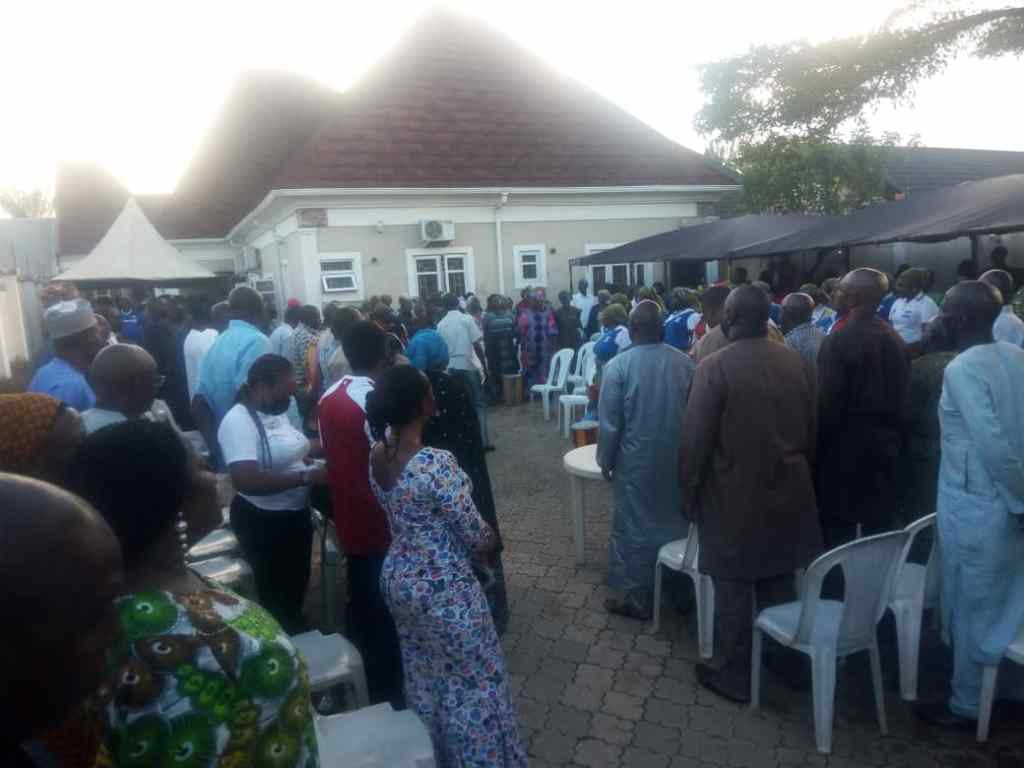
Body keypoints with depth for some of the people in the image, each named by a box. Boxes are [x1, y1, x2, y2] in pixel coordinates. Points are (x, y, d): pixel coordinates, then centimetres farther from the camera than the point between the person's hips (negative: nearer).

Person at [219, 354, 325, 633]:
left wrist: (313, 462, 2)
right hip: (263, 522, -9)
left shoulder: (277, 412, 3)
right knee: (276, 593, 11)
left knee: (297, 583, 26)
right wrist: (305, 476, -30)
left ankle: (295, 635, 47)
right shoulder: (238, 421, -23)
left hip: (295, 515, 9)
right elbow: (247, 481, -33)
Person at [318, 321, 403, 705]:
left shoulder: (328, 398, 1)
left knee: (361, 601, 21)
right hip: (378, 523, -7)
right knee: (384, 609, 8)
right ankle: (388, 694, 23)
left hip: (349, 519, 8)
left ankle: (367, 680, 38)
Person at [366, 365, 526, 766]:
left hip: (398, 579, 8)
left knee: (423, 676, 27)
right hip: (443, 590, -8)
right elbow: (477, 536, -21)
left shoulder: (376, 455, -5)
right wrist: (491, 542, 2)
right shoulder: (436, 463, -29)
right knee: (473, 682, 14)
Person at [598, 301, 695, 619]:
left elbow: (609, 422, -12)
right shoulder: (685, 362, -4)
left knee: (634, 526, 9)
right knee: (674, 519, 19)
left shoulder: (618, 366, -15)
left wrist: (605, 460, 2)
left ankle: (636, 597, 19)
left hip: (636, 460, -4)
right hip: (677, 458, 4)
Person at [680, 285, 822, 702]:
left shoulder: (714, 367, -18)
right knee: (778, 588, 20)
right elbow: (811, 431, 8)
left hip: (735, 498, -5)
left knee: (733, 592, 8)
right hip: (788, 495, 6)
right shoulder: (797, 363, 0)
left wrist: (689, 493, -3)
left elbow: (696, 439, -16)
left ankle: (735, 676, 22)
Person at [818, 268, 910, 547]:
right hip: (885, 446, 7)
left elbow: (827, 402, -17)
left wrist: (819, 447, -6)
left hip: (845, 448, -7)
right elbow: (900, 395, 10)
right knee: (879, 531, 14)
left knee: (839, 535, 2)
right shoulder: (895, 340, 6)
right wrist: (891, 435, 18)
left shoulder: (839, 340, -16)